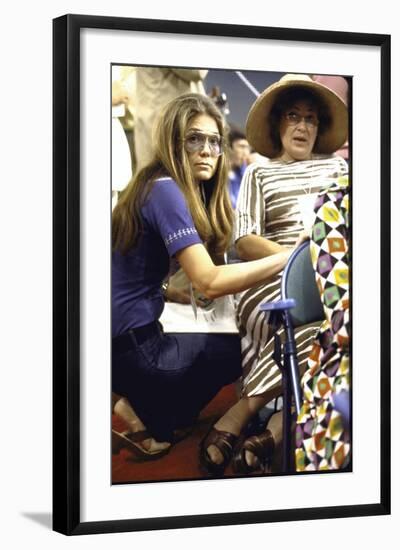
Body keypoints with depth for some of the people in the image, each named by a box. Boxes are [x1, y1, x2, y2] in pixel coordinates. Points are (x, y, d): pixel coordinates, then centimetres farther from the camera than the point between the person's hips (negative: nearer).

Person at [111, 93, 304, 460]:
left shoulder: (159, 188, 12)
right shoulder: (165, 191, -18)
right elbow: (209, 282, -25)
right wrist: (291, 257, -26)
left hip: (136, 336, 9)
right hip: (130, 350, -9)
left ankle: (142, 406, 14)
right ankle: (149, 418, 6)